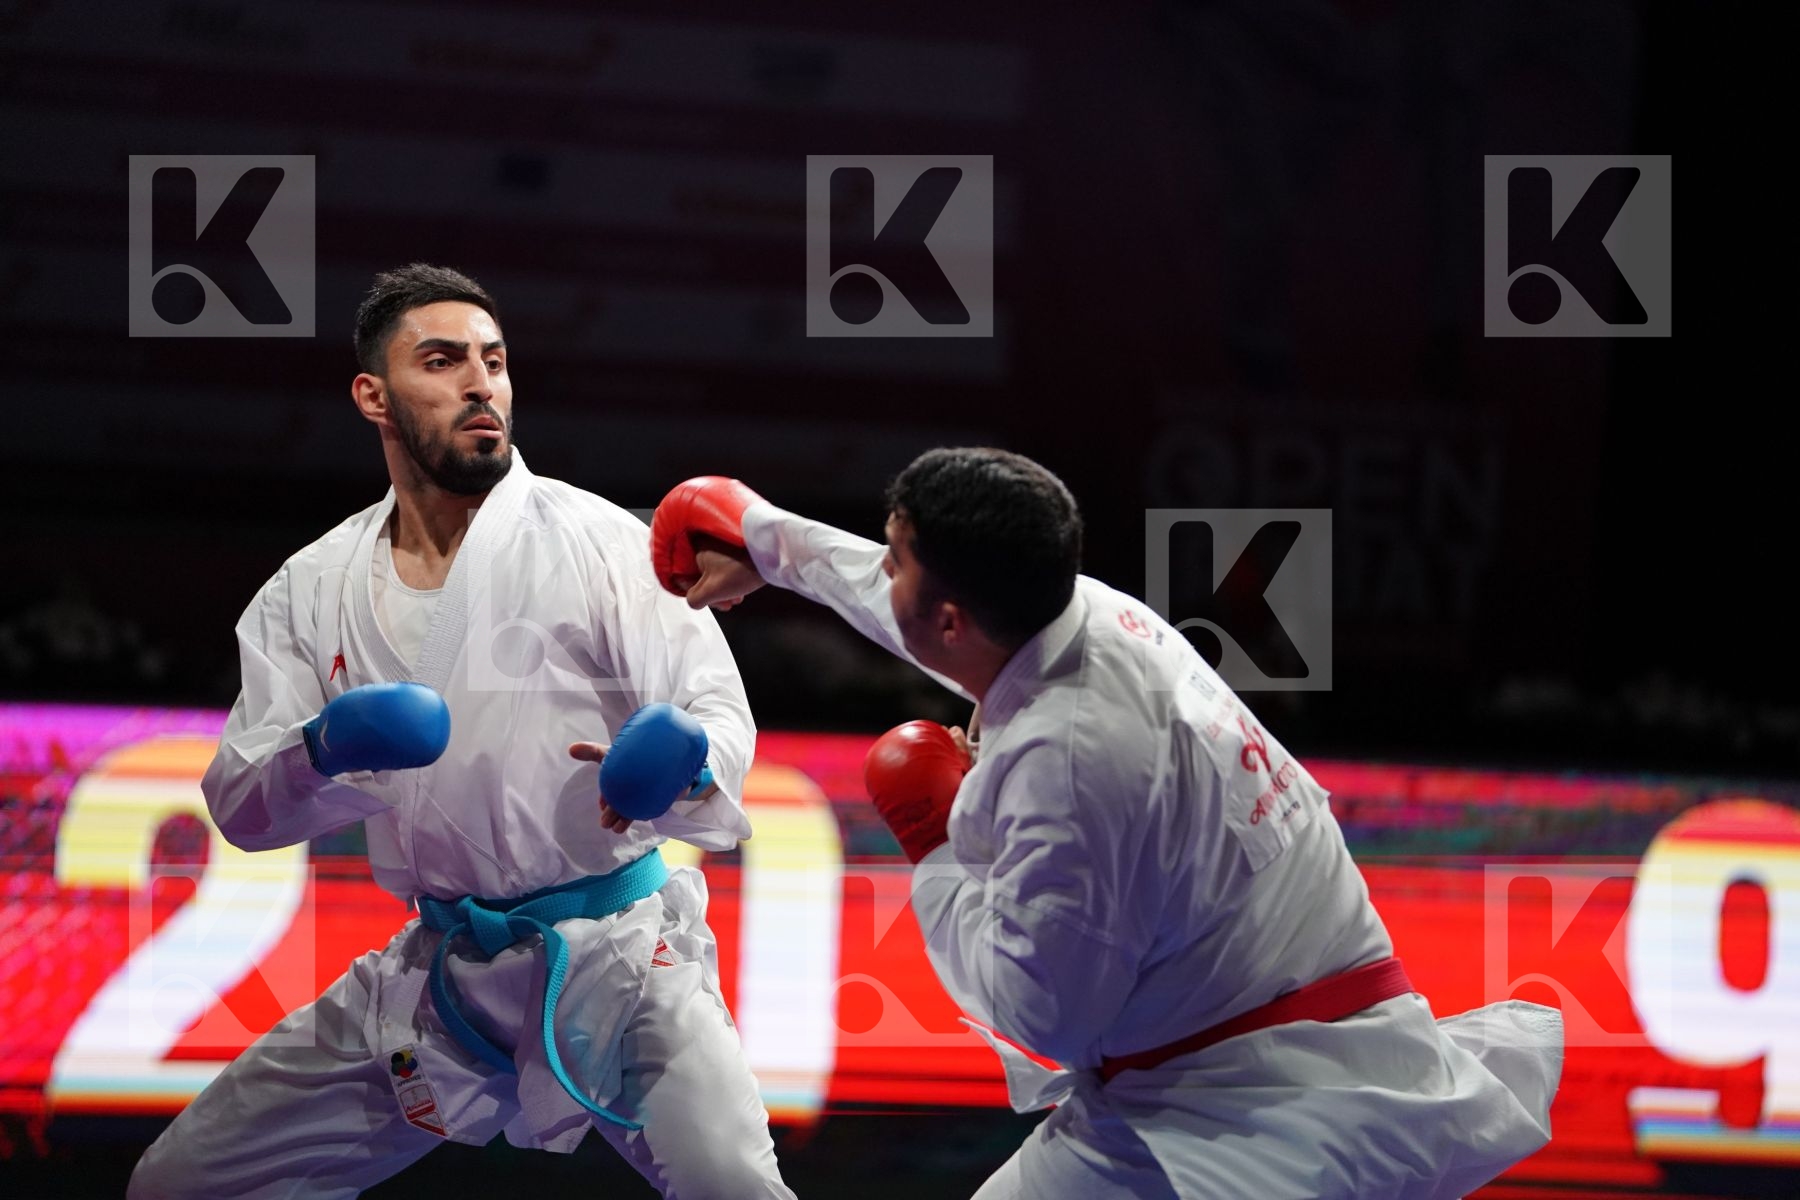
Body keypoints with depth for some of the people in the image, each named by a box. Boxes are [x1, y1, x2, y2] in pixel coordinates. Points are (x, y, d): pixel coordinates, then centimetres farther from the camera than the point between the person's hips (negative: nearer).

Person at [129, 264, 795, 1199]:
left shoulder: (597, 542, -8)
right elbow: (240, 804, 0)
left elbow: (719, 714, -9)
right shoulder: (315, 590, 3)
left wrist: (681, 754, -33)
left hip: (612, 953, -4)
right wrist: (322, 755, -22)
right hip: (437, 975, 4)